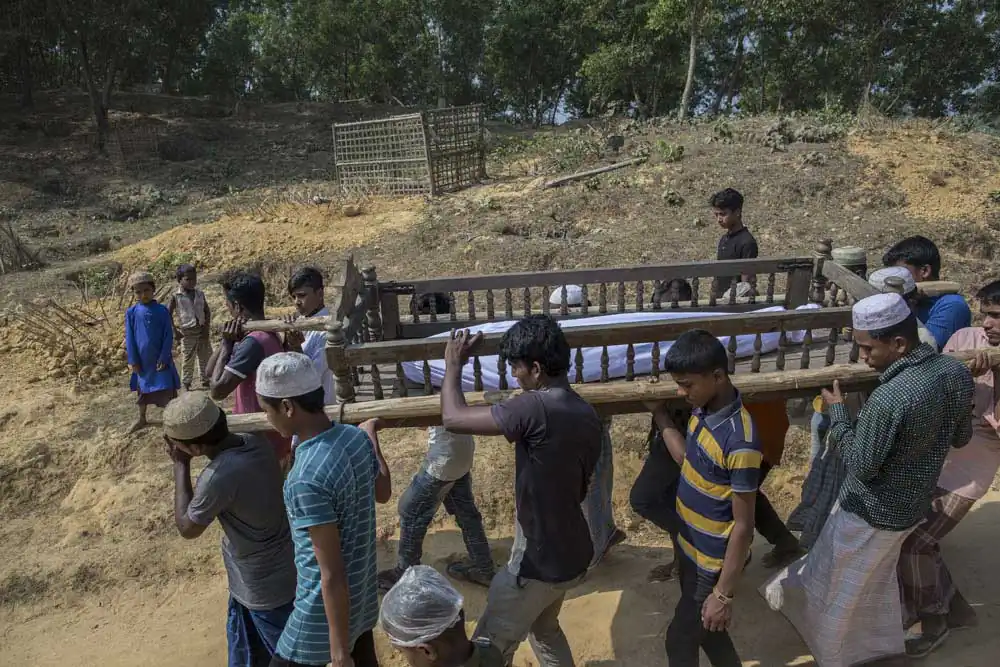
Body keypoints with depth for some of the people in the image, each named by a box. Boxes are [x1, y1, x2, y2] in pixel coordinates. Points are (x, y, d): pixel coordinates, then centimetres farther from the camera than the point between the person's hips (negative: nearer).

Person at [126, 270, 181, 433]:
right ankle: (141, 418, 38)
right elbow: (129, 338, -1)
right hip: (142, 360, 3)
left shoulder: (162, 310, -9)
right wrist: (133, 360, -4)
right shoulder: (131, 312, -4)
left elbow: (168, 336, -7)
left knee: (167, 391, -2)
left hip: (160, 359, -3)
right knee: (142, 389, 20)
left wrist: (164, 357, -12)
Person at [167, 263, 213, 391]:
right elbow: (168, 314, -6)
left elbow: (207, 311, 8)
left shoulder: (200, 294, 3)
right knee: (188, 360, 4)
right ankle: (186, 384, 14)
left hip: (202, 331, 4)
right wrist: (175, 330, -9)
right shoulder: (176, 297, -8)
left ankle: (206, 381, 24)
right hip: (187, 333, -4)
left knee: (206, 358, 11)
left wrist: (207, 327, -1)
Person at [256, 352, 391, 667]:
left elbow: (332, 575, -26)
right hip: (364, 594, 8)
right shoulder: (357, 437, -9)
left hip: (328, 611, -8)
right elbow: (384, 493, 11)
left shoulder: (306, 479, -31)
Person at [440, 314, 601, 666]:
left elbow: (453, 417, -24)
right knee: (543, 627, 31)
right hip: (572, 552, 8)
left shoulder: (535, 408, -28)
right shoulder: (587, 415, -1)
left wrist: (453, 364, -9)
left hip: (540, 561, -8)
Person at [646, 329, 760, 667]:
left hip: (713, 561, -8)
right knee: (704, 628, 26)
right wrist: (660, 414, 5)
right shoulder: (703, 409, -7)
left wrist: (724, 593, -18)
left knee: (680, 639, 12)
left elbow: (743, 525, -24)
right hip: (690, 546, 8)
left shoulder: (739, 442, -32)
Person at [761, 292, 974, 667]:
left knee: (839, 584, 19)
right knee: (878, 577, 30)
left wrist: (837, 411, -16)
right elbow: (960, 438, 5)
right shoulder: (958, 372, -10)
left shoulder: (888, 399, -36)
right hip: (913, 504, 8)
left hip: (871, 511, -7)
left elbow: (862, 466, -24)